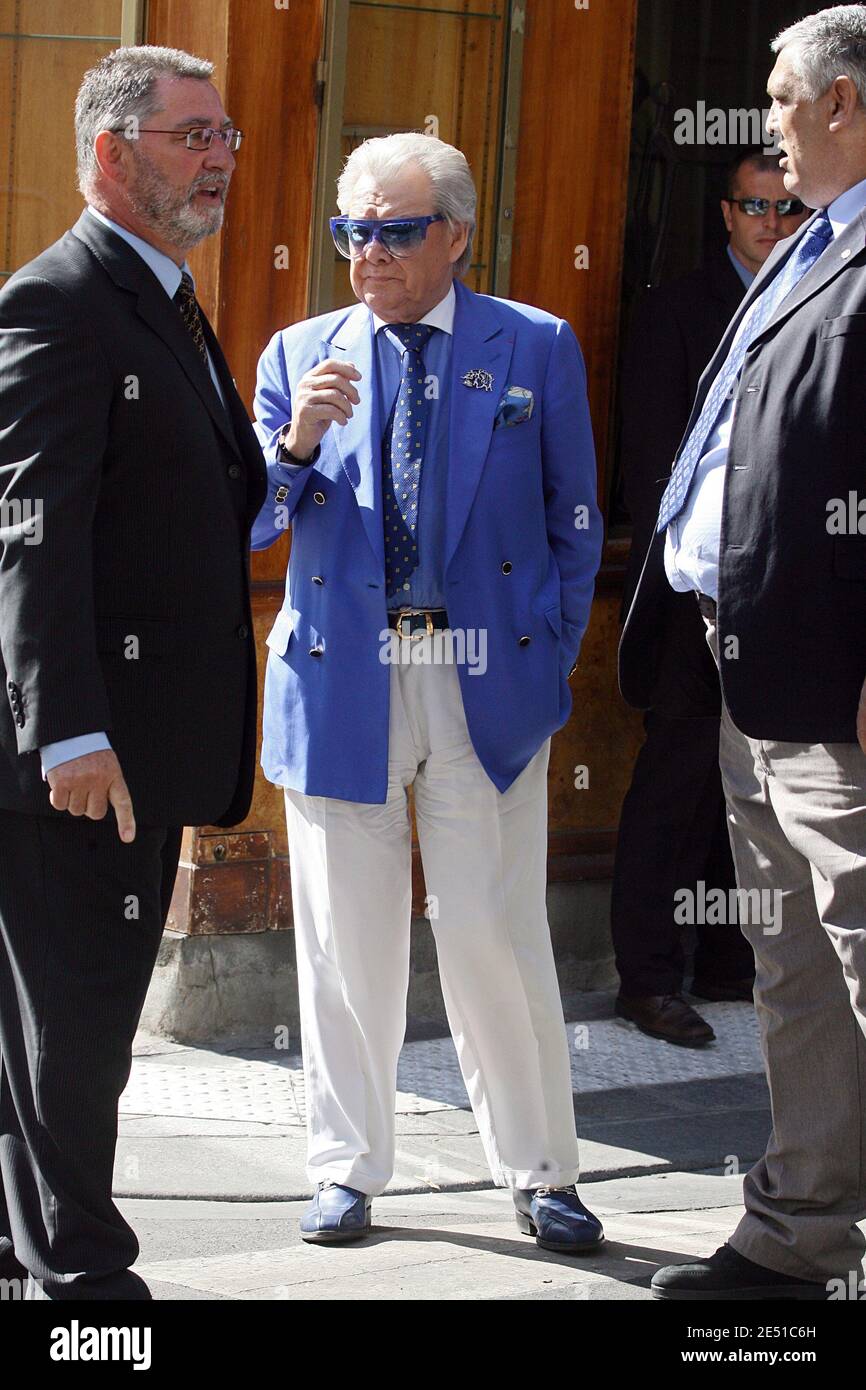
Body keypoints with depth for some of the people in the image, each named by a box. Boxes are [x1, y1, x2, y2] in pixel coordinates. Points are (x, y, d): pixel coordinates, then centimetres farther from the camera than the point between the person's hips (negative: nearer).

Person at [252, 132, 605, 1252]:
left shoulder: (537, 349, 4)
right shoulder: (298, 354, 9)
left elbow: (573, 520, 10)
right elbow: (251, 526, 6)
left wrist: (551, 654, 4)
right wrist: (296, 443, -13)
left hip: (487, 686, -2)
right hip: (339, 685, 2)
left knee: (496, 934, -1)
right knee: (346, 939, 7)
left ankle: (539, 1173, 12)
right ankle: (347, 1169, 19)